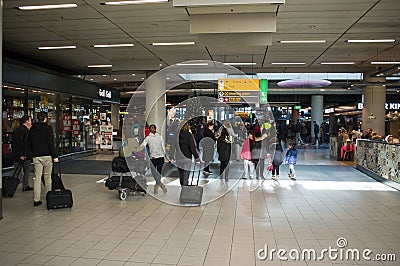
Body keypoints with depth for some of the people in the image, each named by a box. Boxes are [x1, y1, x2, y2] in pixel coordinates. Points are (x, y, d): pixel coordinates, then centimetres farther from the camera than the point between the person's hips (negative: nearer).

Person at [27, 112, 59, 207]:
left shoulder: (32, 129, 9)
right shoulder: (48, 128, -7)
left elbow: (29, 144, 13)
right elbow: (51, 143, -12)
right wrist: (55, 156, -9)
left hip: (36, 156, 4)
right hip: (47, 156, -4)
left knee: (37, 177, 4)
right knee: (47, 177, 8)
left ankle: (36, 200, 3)